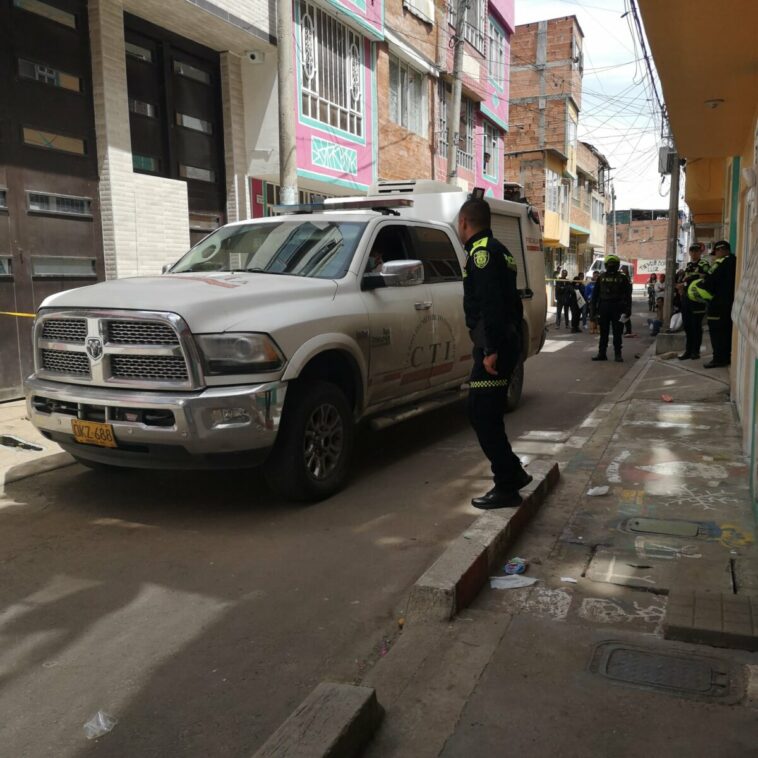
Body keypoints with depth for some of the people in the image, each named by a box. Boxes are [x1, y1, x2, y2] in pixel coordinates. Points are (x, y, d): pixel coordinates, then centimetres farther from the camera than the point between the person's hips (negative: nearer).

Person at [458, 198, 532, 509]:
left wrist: (491, 349, -24)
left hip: (493, 345, -10)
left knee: (482, 414, -6)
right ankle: (513, 474, 23)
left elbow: (491, 304, -22)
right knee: (485, 413, 15)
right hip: (507, 341, 10)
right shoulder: (498, 250, 21)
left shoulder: (481, 252, -11)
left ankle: (507, 488, -1)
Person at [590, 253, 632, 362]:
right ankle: (602, 353, 11)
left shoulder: (622, 278, 1)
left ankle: (618, 354, 10)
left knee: (617, 333, 3)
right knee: (603, 332, 7)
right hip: (604, 308, 2)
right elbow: (595, 294, 7)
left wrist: (628, 310, -7)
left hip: (617, 308, -2)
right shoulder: (601, 277, 6)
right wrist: (594, 308, 1)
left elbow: (628, 295, 0)